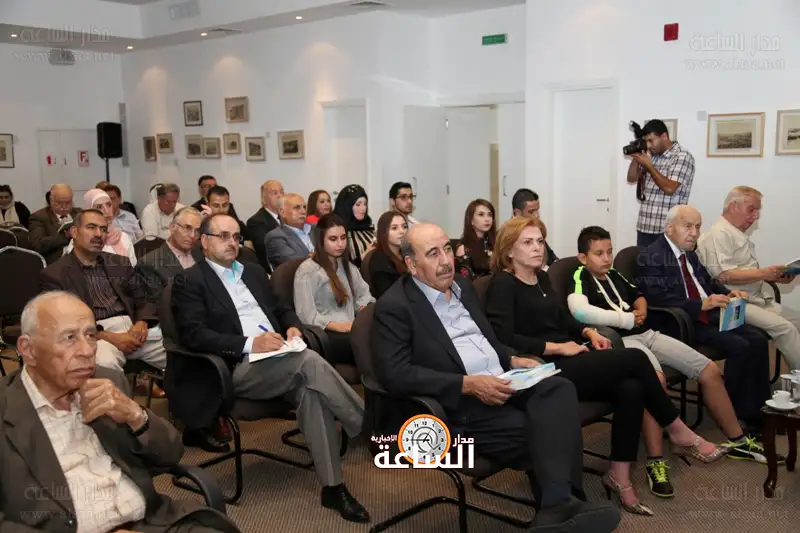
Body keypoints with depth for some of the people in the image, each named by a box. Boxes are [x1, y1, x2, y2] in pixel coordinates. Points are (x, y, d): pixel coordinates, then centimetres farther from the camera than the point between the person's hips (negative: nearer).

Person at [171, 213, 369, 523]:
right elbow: (193, 334, -11)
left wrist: (293, 327, 0)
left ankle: (333, 486, -22)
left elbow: (281, 309, 26)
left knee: (311, 392, -27)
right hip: (238, 369, -5)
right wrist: (250, 344, -21)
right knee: (310, 362, -30)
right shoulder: (190, 282, 3)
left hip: (280, 359, 6)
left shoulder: (254, 272, 23)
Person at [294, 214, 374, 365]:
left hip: (350, 330, 7)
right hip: (324, 335, -6)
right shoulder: (308, 270, 0)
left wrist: (365, 309, -3)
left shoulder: (347, 266, 25)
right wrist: (337, 326, -19)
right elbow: (306, 315, -8)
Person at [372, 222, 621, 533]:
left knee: (559, 389, -23)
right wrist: (468, 385, -21)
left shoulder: (461, 285, 17)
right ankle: (558, 505, -11)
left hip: (503, 383, 7)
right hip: (461, 406, -6)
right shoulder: (394, 307, -8)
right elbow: (394, 374, -18)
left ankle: (559, 502, -27)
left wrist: (513, 359, 5)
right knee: (540, 432, -25)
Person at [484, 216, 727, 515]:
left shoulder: (541, 279, 18)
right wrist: (557, 348, -18)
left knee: (630, 388, -20)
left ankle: (619, 476, -11)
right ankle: (680, 434, 3)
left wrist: (589, 332, 3)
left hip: (568, 361, 8)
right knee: (635, 359, -16)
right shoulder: (503, 285, -8)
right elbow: (503, 338, -20)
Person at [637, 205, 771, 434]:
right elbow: (658, 299, -22)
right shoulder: (651, 257, -12)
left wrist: (728, 294, 3)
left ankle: (759, 411, -1)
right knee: (739, 347, -21)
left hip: (709, 316, 8)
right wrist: (702, 305, -28)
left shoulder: (689, 253, 15)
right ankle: (734, 414, -3)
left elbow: (709, 282, 25)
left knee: (758, 340, -8)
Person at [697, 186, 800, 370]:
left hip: (757, 299, 10)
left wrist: (774, 276, 4)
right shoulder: (719, 234, -11)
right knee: (785, 328, -22)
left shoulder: (740, 234, 19)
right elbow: (724, 275, -21)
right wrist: (763, 273, -20)